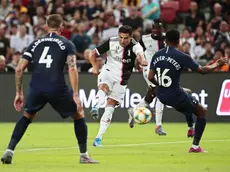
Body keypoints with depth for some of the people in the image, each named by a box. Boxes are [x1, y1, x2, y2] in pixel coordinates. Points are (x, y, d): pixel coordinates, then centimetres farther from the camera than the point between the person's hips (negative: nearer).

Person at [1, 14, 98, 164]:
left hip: (36, 88, 3)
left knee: (27, 116, 28)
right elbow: (72, 68, -6)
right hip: (57, 88, -3)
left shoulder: (36, 44, 19)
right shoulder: (67, 44, 9)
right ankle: (84, 156, 16)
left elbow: (19, 69, 13)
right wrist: (75, 95, -8)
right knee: (79, 115, 19)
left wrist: (19, 93, 20)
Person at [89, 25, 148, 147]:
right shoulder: (111, 42, -12)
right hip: (108, 72, 0)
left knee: (110, 106, -4)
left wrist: (142, 60, -64)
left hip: (121, 80, 0)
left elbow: (140, 54, -40)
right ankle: (95, 107, -59)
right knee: (103, 87, -34)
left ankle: (98, 138, 0)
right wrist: (94, 66, -22)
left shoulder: (135, 46, -16)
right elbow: (93, 53, -4)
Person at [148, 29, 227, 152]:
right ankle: (195, 146, 8)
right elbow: (202, 70, -10)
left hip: (161, 96, 7)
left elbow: (150, 77, 3)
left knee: (187, 101, 38)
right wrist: (216, 64, 8)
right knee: (202, 112, 13)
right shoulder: (182, 57, -16)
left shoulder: (157, 55, 0)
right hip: (175, 95, -7)